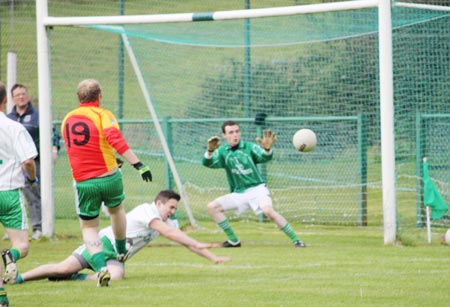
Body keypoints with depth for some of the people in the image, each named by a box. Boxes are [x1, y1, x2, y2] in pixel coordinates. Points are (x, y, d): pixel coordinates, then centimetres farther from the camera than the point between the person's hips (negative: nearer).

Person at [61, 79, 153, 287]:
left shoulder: (67, 120, 11)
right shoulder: (102, 115, -6)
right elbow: (116, 140, -22)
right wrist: (138, 165, -26)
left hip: (82, 182, 2)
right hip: (109, 177, -2)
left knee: (88, 227, 10)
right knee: (116, 210, 28)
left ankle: (101, 267, -10)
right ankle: (122, 251, 44)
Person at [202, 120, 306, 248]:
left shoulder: (249, 147, -6)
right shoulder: (222, 151, 3)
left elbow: (266, 157, -22)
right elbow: (207, 163, -13)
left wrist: (267, 149, -47)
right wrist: (210, 151, -36)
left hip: (257, 189, -5)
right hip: (238, 194, 5)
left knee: (268, 210, -31)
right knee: (213, 207, -6)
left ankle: (296, 240, -26)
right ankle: (233, 240, 4)